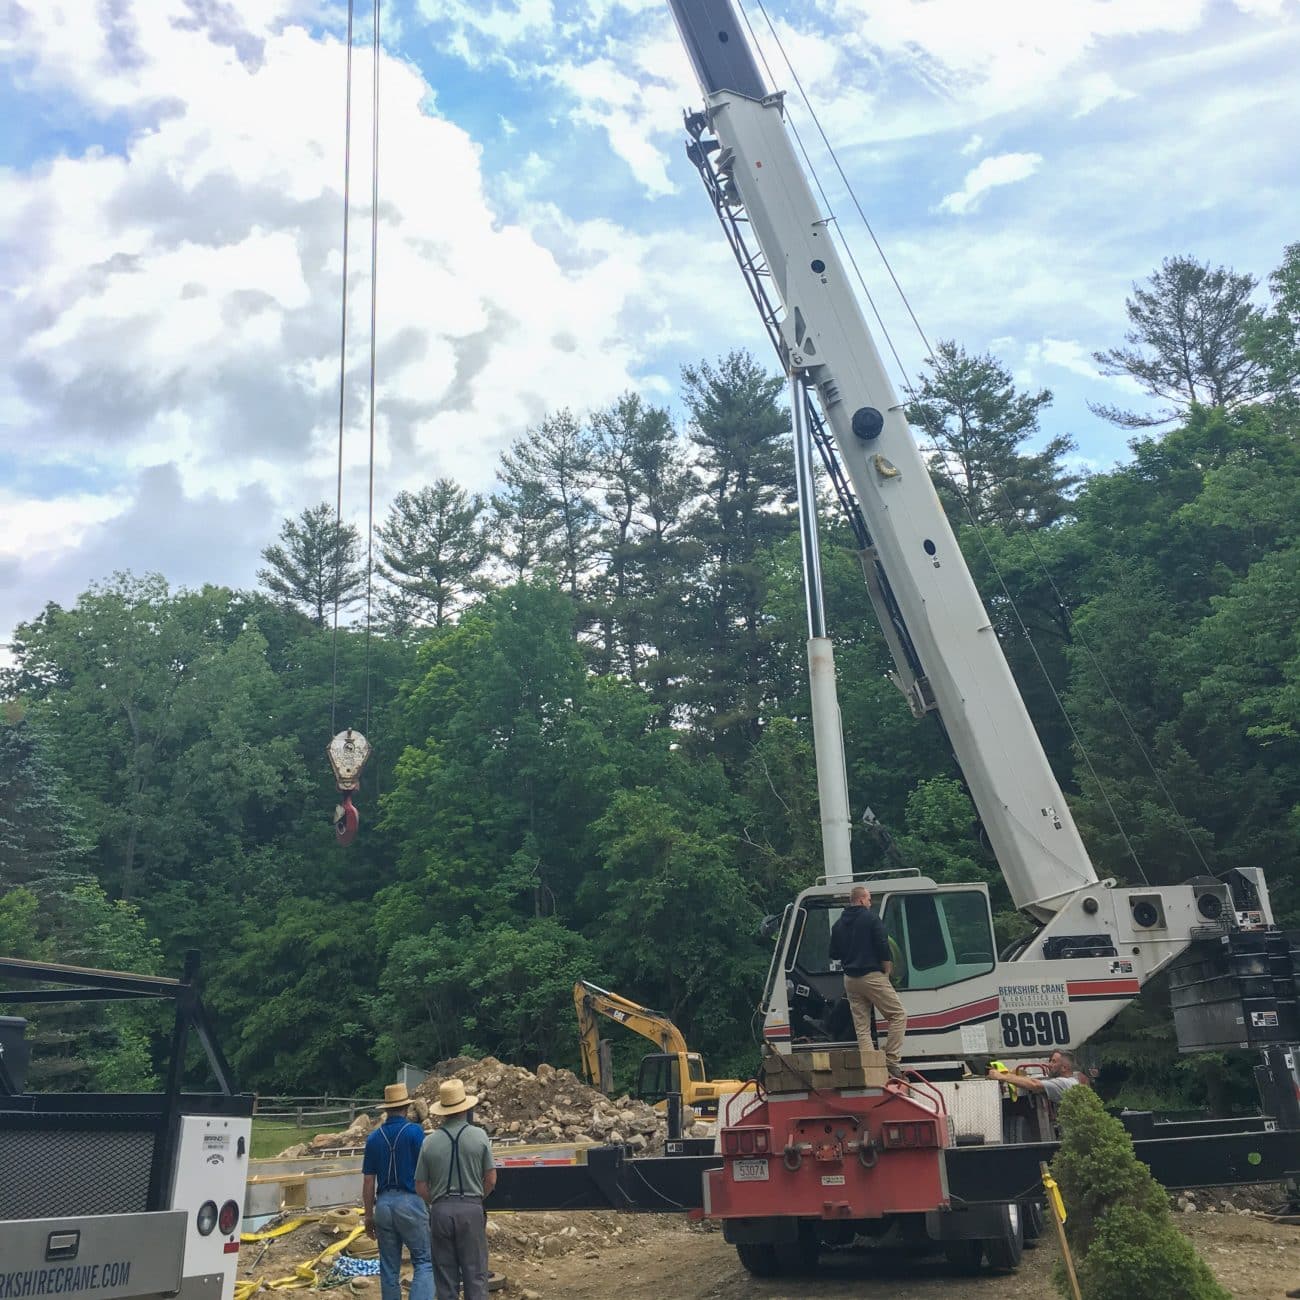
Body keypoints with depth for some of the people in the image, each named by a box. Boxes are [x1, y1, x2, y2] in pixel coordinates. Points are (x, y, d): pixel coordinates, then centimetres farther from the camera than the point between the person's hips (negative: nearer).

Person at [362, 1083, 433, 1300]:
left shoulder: (374, 1138, 6)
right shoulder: (414, 1131, -7)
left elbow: (368, 1181, 7)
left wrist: (369, 1215, 14)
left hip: (383, 1203, 4)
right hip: (410, 1201, -4)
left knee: (389, 1268, 12)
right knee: (424, 1261, 1)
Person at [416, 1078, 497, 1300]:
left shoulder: (430, 1141, -1)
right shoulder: (479, 1136, -5)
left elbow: (421, 1187, 2)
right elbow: (491, 1180, -1)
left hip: (440, 1211, 2)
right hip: (471, 1209, -2)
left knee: (445, 1276, 11)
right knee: (475, 1273, 5)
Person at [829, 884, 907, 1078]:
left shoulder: (838, 924, 11)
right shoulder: (870, 918, -7)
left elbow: (834, 954, 17)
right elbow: (883, 946, -12)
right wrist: (887, 970, 0)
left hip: (850, 980, 6)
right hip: (872, 976, -6)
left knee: (862, 1026, 8)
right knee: (898, 1015, 2)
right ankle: (891, 1060, -6)